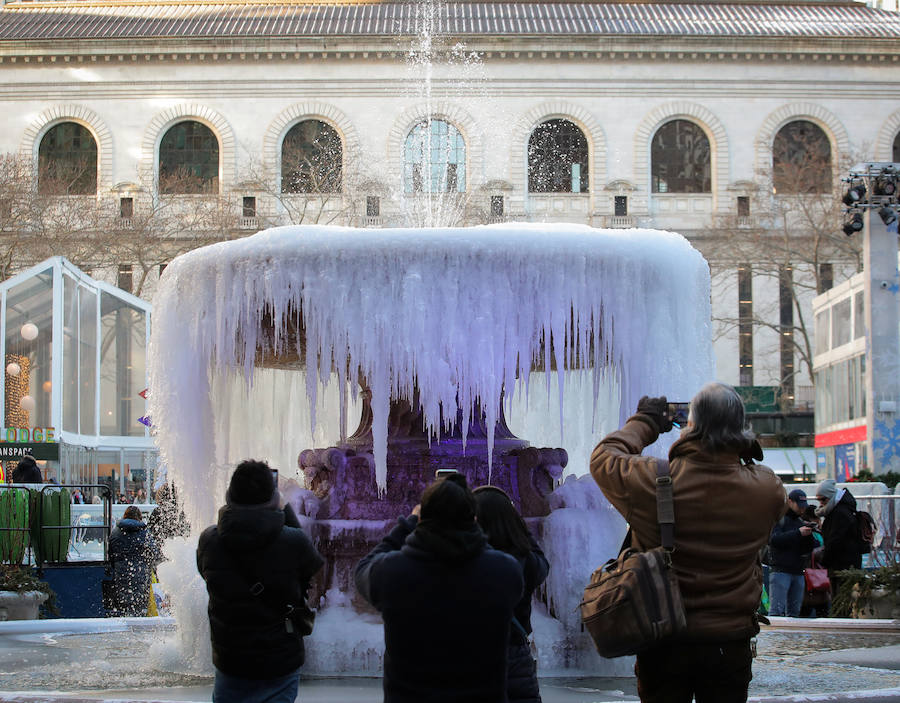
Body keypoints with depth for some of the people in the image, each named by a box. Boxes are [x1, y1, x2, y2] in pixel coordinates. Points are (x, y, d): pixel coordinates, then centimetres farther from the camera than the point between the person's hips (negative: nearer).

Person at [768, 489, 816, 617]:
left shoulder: (801, 521, 19)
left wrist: (809, 535, -8)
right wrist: (798, 533, -18)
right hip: (780, 571, -6)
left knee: (794, 611, 7)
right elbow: (774, 539, -17)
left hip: (798, 572, 7)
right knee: (777, 610, -13)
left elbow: (810, 548, 13)